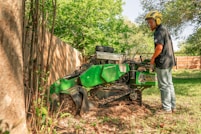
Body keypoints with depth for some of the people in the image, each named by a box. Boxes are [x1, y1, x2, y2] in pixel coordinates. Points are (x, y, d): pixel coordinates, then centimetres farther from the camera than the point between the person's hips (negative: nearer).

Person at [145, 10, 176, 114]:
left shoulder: (159, 31, -13)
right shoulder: (165, 30, 18)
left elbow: (159, 47, -24)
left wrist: (152, 59, -11)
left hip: (162, 62, -10)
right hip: (169, 61, 10)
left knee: (164, 86, -3)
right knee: (169, 84, 14)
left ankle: (166, 108, 4)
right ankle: (172, 106, 23)